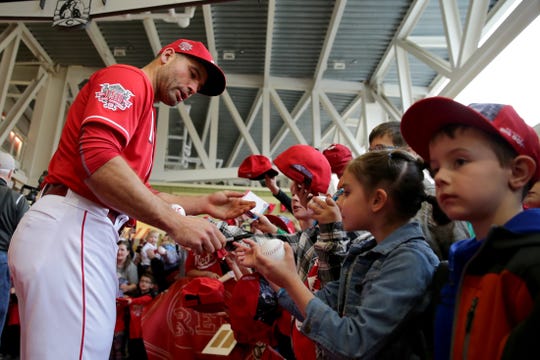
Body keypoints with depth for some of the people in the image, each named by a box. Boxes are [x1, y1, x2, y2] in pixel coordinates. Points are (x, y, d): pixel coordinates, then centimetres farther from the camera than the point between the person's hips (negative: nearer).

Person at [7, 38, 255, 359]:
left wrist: (203, 204, 13)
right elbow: (97, 155, -22)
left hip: (87, 231, 10)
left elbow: (140, 196, 22)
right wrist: (175, 222, -22)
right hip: (70, 226, -10)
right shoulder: (127, 78, -3)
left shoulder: (143, 113, 25)